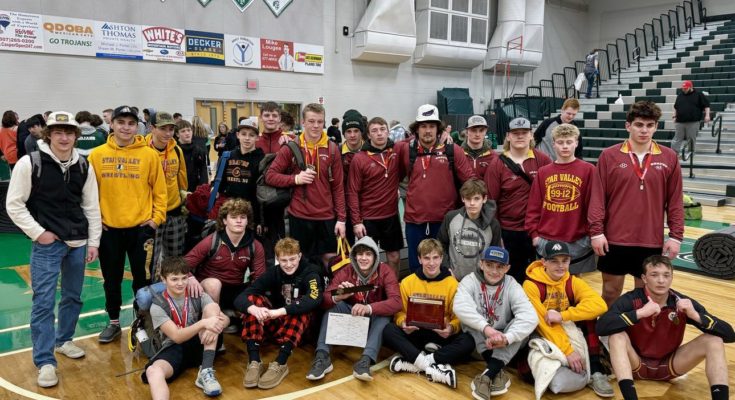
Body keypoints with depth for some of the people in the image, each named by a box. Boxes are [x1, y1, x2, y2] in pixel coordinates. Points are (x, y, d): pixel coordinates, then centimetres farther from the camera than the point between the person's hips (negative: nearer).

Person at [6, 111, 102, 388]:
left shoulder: (84, 167, 3)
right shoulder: (29, 163, -9)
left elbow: (91, 206, 8)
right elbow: (14, 204, -5)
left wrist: (93, 242, 6)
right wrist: (38, 233, -11)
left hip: (78, 243, 4)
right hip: (47, 244, -4)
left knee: (73, 297, 15)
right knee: (43, 302, -3)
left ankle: (64, 340, 35)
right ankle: (45, 362, 5)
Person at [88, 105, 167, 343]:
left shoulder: (149, 154, -3)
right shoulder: (97, 155, 0)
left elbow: (159, 189, 1)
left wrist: (157, 217, -5)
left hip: (141, 227, -2)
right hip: (108, 228, 2)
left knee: (142, 278, 9)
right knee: (112, 279, 15)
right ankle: (114, 322, 32)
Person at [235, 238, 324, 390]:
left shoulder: (310, 273, -14)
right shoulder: (273, 273, -6)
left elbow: (314, 300, -37)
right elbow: (240, 298, -18)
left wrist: (279, 311, -46)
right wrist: (253, 308, -42)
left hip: (301, 326, -3)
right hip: (276, 325, 3)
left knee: (301, 307, -32)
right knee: (253, 300, -19)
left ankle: (280, 364, -37)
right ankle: (254, 362, -28)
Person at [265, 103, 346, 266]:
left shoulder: (332, 149, 0)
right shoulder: (291, 147, -2)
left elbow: (338, 186, 1)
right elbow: (270, 176, -2)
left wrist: (341, 218, -3)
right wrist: (295, 179, -16)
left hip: (326, 216, 1)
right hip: (299, 215, -1)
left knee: (330, 257, 9)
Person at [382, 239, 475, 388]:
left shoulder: (452, 284, -2)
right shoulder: (407, 282, 2)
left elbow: (459, 317, -2)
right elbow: (400, 312, 5)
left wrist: (451, 328, -25)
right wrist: (403, 323, -19)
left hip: (441, 335, 0)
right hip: (415, 333, 1)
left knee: (468, 341, -29)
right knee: (389, 330, -27)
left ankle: (413, 362, -31)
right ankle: (433, 367, -35)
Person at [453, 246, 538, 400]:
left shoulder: (511, 285, -9)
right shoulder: (470, 280, -10)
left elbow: (530, 316, -25)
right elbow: (460, 306, -32)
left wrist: (507, 338, -39)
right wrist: (486, 328, -43)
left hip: (504, 345, 1)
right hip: (476, 342, 0)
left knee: (523, 323, -25)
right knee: (467, 316, -26)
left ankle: (487, 375, -33)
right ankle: (498, 372, -32)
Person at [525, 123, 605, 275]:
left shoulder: (588, 170, -2)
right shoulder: (543, 172, 5)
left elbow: (595, 204, -8)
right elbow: (533, 206, 6)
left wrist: (596, 232, -17)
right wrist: (534, 233, 0)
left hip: (578, 240, -2)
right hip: (546, 240, 2)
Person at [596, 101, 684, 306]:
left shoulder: (669, 157, 1)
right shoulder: (609, 156, -3)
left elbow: (675, 201, 4)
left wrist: (676, 236, 1)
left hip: (652, 242, 1)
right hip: (614, 240, -1)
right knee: (610, 291, 11)